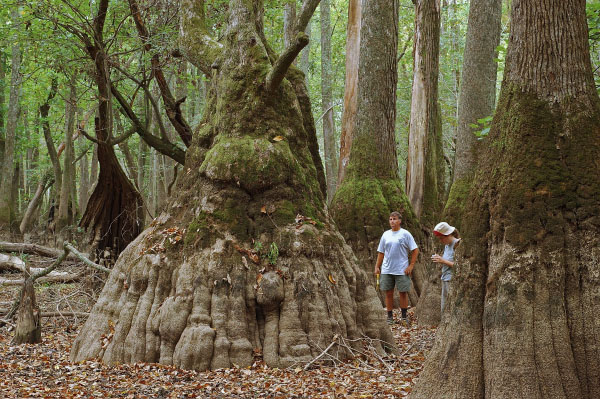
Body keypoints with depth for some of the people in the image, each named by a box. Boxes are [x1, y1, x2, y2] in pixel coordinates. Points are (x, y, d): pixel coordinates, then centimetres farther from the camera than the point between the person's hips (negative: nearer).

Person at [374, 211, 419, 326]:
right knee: (388, 293, 6)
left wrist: (411, 266, -8)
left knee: (403, 293, 3)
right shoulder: (386, 235, 10)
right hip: (387, 270, 3)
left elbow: (415, 250, -2)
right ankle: (390, 317, 15)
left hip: (401, 270, -3)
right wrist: (377, 267, 7)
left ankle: (404, 316, 15)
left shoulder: (405, 234, -2)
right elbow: (381, 252, 14)